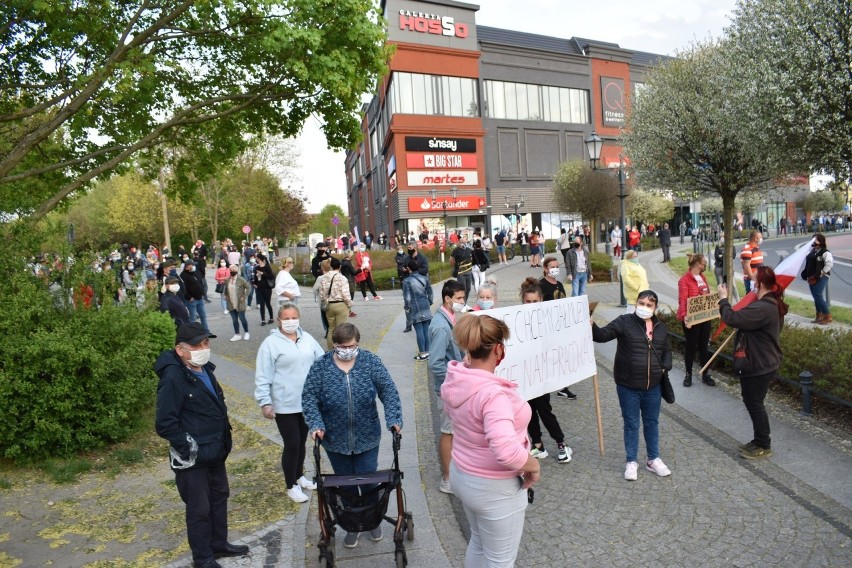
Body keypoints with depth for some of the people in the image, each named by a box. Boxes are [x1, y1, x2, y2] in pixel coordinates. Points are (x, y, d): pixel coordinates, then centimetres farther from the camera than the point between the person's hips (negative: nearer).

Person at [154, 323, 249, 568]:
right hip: (192, 458, -8)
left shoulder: (205, 369, 3)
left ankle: (219, 544, 41)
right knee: (199, 508, 8)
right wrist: (190, 448, -19)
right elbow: (164, 425, -24)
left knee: (219, 497, 22)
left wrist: (224, 439, 12)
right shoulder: (173, 379, -23)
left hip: (215, 452, 8)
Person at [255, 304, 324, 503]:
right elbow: (263, 376, -12)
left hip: (308, 401, 5)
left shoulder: (307, 338, 4)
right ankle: (291, 486, 20)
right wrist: (265, 402, -15)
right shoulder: (271, 343, -12)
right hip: (285, 405, -5)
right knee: (292, 445, 1)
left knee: (301, 442, 19)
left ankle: (299, 476, 39)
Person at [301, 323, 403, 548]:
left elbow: (388, 391, -11)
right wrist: (316, 424, -20)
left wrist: (394, 419, -22)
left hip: (367, 438, 0)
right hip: (335, 440, 1)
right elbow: (309, 397, -7)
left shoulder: (371, 361, -7)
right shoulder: (320, 366, -7)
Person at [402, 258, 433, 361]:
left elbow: (407, 298, -10)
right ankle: (427, 352, 15)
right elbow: (430, 294, 8)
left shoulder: (407, 281, -10)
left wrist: (407, 309, 1)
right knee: (426, 330, 8)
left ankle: (422, 354, 5)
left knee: (419, 331, 0)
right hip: (425, 307, 4)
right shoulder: (424, 278, 4)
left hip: (415, 308, -4)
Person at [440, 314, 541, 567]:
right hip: (494, 488, -8)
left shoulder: (455, 380, -7)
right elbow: (506, 451, -42)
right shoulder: (492, 393, -34)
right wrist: (534, 464, -24)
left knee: (478, 543, 30)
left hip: (462, 474, 8)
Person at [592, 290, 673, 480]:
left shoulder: (660, 327, 5)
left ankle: (653, 459, 35)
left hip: (653, 386, 4)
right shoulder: (624, 322, -10)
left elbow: (667, 350, 19)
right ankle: (632, 462, 23)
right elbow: (603, 335, -21)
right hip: (628, 386, -4)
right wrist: (592, 327, -41)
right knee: (631, 424, 8)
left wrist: (665, 367, 2)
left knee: (652, 423, 18)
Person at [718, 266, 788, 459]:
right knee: (752, 402, 20)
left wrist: (723, 299, -16)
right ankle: (759, 441, 33)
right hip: (762, 363, 11)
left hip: (758, 366, -11)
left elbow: (732, 319, -30)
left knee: (755, 404, 3)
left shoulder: (763, 308, -28)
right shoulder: (772, 304, 8)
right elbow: (746, 320, 16)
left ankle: (764, 446, 17)